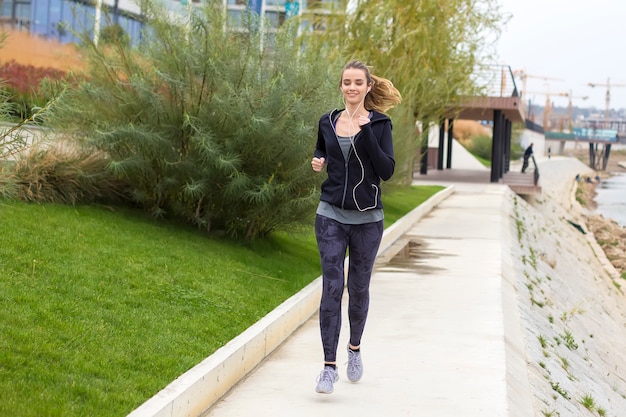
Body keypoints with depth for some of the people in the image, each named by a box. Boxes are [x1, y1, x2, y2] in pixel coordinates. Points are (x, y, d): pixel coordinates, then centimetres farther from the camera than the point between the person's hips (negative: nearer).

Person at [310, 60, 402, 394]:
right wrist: (317, 162, 0)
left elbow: (387, 171, -13)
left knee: (358, 288, 11)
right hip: (332, 216, 1)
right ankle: (329, 365, -5)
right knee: (331, 288, -6)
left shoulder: (379, 124, -3)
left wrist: (366, 132, -21)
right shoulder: (328, 123, 6)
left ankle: (355, 348, 34)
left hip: (367, 218, -1)